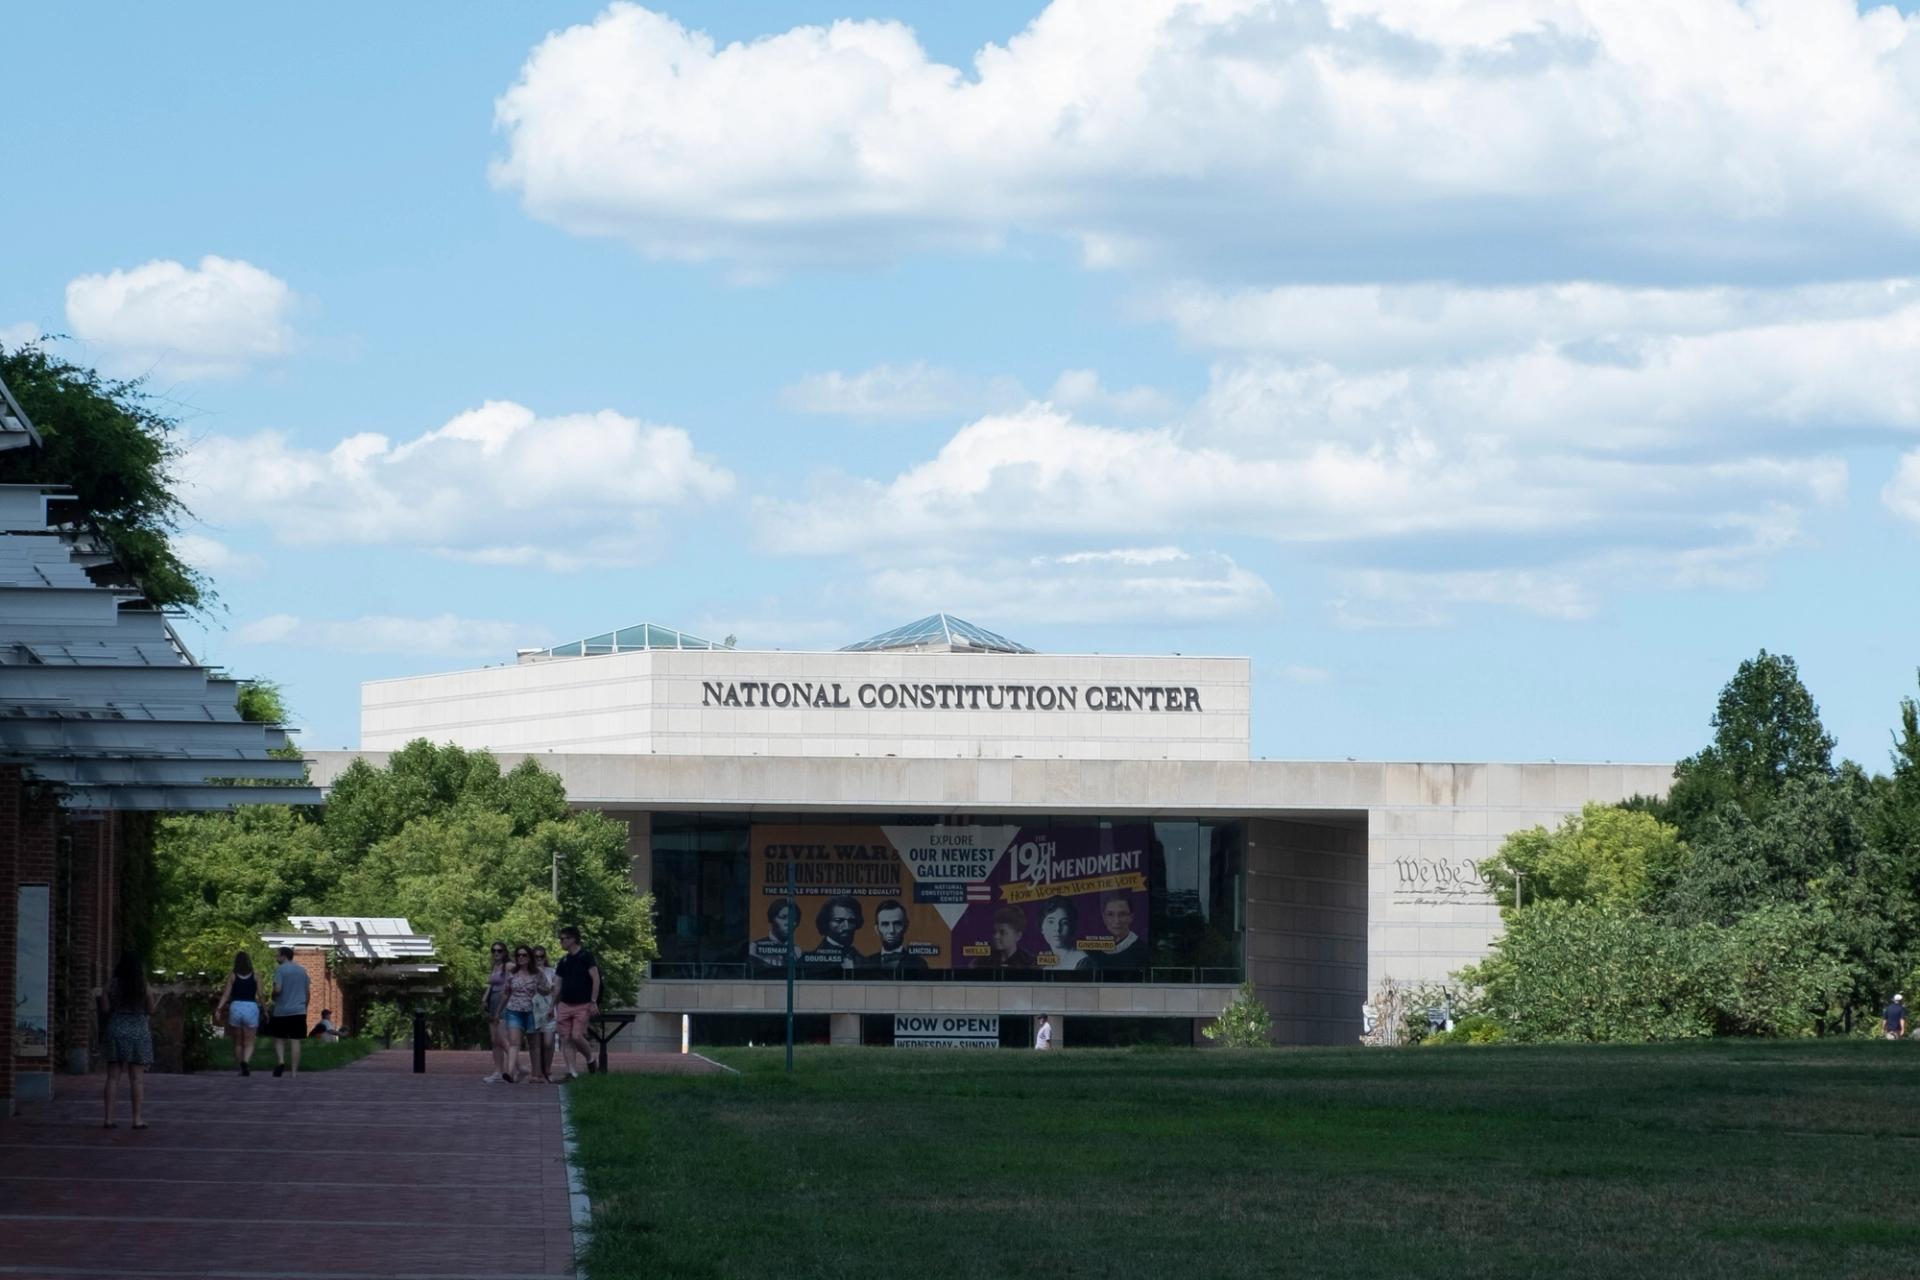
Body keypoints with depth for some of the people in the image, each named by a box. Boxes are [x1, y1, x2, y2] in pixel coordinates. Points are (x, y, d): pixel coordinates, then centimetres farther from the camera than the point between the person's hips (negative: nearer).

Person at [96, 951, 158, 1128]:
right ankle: (137, 1118, 0)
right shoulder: (144, 985, -3)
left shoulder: (112, 984, -2)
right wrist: (155, 998, 20)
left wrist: (97, 998, 16)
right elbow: (150, 1010, 0)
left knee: (112, 1076, 5)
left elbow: (105, 1009, -4)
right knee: (137, 1077, 2)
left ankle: (109, 1117, 2)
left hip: (116, 1029, 1)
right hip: (139, 1031, -1)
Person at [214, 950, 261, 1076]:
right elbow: (260, 995, -1)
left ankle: (242, 1068, 18)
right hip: (251, 1008, -1)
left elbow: (226, 994, -5)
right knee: (249, 1043, 0)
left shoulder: (232, 976, 4)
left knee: (238, 1043, 16)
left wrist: (219, 1008, -8)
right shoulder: (255, 976, 3)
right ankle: (245, 1062, -26)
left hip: (235, 1007, 1)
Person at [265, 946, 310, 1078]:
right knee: (295, 1040, 3)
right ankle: (294, 1071, 1)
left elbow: (277, 989, -17)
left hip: (282, 1011, -4)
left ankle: (280, 1061, -14)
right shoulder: (302, 971, 11)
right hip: (299, 1011, 4)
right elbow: (307, 992, 17)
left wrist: (273, 998, 4)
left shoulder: (280, 969, -6)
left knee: (279, 1038, 8)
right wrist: (305, 1008, 28)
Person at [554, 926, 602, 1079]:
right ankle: (571, 1072, 0)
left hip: (582, 1005, -6)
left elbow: (596, 979, -10)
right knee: (566, 1040, -1)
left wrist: (593, 1001, -17)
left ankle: (590, 1058, 13)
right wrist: (553, 1005, 15)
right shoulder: (564, 960, 13)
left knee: (577, 1036, -14)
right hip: (565, 1005, 6)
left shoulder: (586, 956, -6)